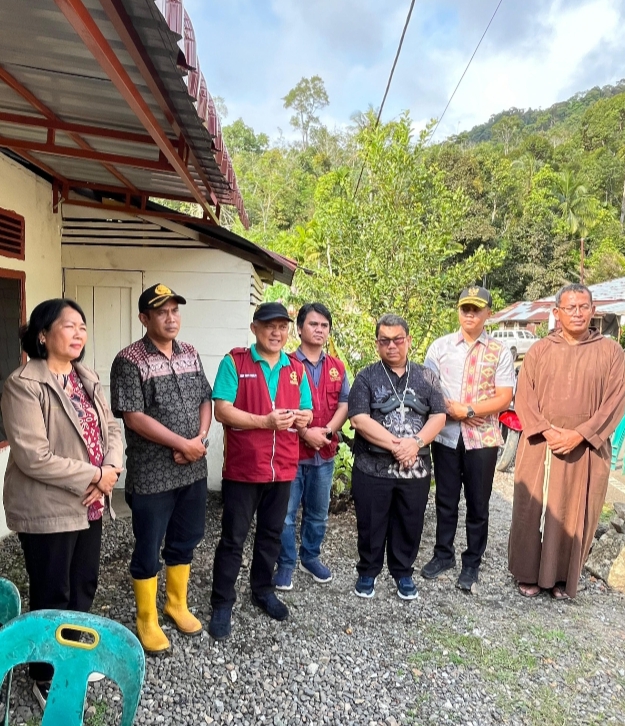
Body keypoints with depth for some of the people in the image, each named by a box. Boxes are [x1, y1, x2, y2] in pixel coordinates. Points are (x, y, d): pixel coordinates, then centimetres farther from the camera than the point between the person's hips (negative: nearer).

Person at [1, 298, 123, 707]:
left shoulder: (87, 379, 7)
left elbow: (111, 428, 6)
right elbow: (33, 457, -23)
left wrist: (111, 469, -13)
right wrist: (93, 476, -19)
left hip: (89, 504, 7)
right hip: (48, 510, -7)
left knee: (84, 585, 20)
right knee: (52, 596, 10)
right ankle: (46, 678, 33)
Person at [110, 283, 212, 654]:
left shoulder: (190, 354, 7)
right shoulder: (130, 360, -12)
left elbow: (206, 400, 9)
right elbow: (134, 417, -18)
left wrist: (200, 438, -9)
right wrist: (183, 443, -16)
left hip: (193, 469, 6)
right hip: (152, 475, -6)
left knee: (185, 540, 19)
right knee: (148, 549, 9)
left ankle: (177, 604, 40)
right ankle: (147, 620, 29)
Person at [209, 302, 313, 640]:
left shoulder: (297, 369, 7)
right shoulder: (234, 362, -7)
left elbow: (307, 413, 11)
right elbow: (222, 411, -15)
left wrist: (299, 418, -13)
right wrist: (266, 421, -23)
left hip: (282, 468, 5)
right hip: (242, 467, -4)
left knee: (271, 534, 19)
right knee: (233, 538, 6)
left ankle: (263, 590, 38)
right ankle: (222, 603, 22)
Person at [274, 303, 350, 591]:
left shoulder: (336, 367, 9)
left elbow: (344, 405, 4)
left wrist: (327, 430, -12)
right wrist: (305, 433, -19)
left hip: (325, 453, 5)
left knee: (318, 513, 18)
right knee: (286, 514, 5)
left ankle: (311, 557, 36)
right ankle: (286, 564, 22)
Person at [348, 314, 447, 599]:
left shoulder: (425, 376, 7)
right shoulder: (366, 378, -2)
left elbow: (438, 416, 1)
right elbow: (359, 419, -13)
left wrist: (416, 442, -16)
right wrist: (395, 444, -19)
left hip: (416, 468, 3)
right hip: (372, 468, -2)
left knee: (409, 524, 13)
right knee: (371, 524, 10)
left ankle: (403, 573, 34)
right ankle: (367, 572, 31)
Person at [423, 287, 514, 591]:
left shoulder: (500, 352, 0)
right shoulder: (440, 346, 3)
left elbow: (504, 398, -6)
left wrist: (469, 410, -16)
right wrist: (450, 408, -14)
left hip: (482, 438, -1)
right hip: (446, 435, 1)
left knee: (478, 505, 10)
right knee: (445, 500, 14)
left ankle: (472, 563, 26)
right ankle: (443, 554, 31)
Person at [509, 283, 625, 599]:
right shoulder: (539, 350, 3)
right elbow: (524, 397, -1)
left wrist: (579, 435, -14)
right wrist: (547, 431, -14)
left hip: (586, 450, 0)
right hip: (539, 447, 0)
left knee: (575, 514, 8)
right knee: (533, 510, 6)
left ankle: (563, 577, 25)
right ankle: (529, 573, 21)